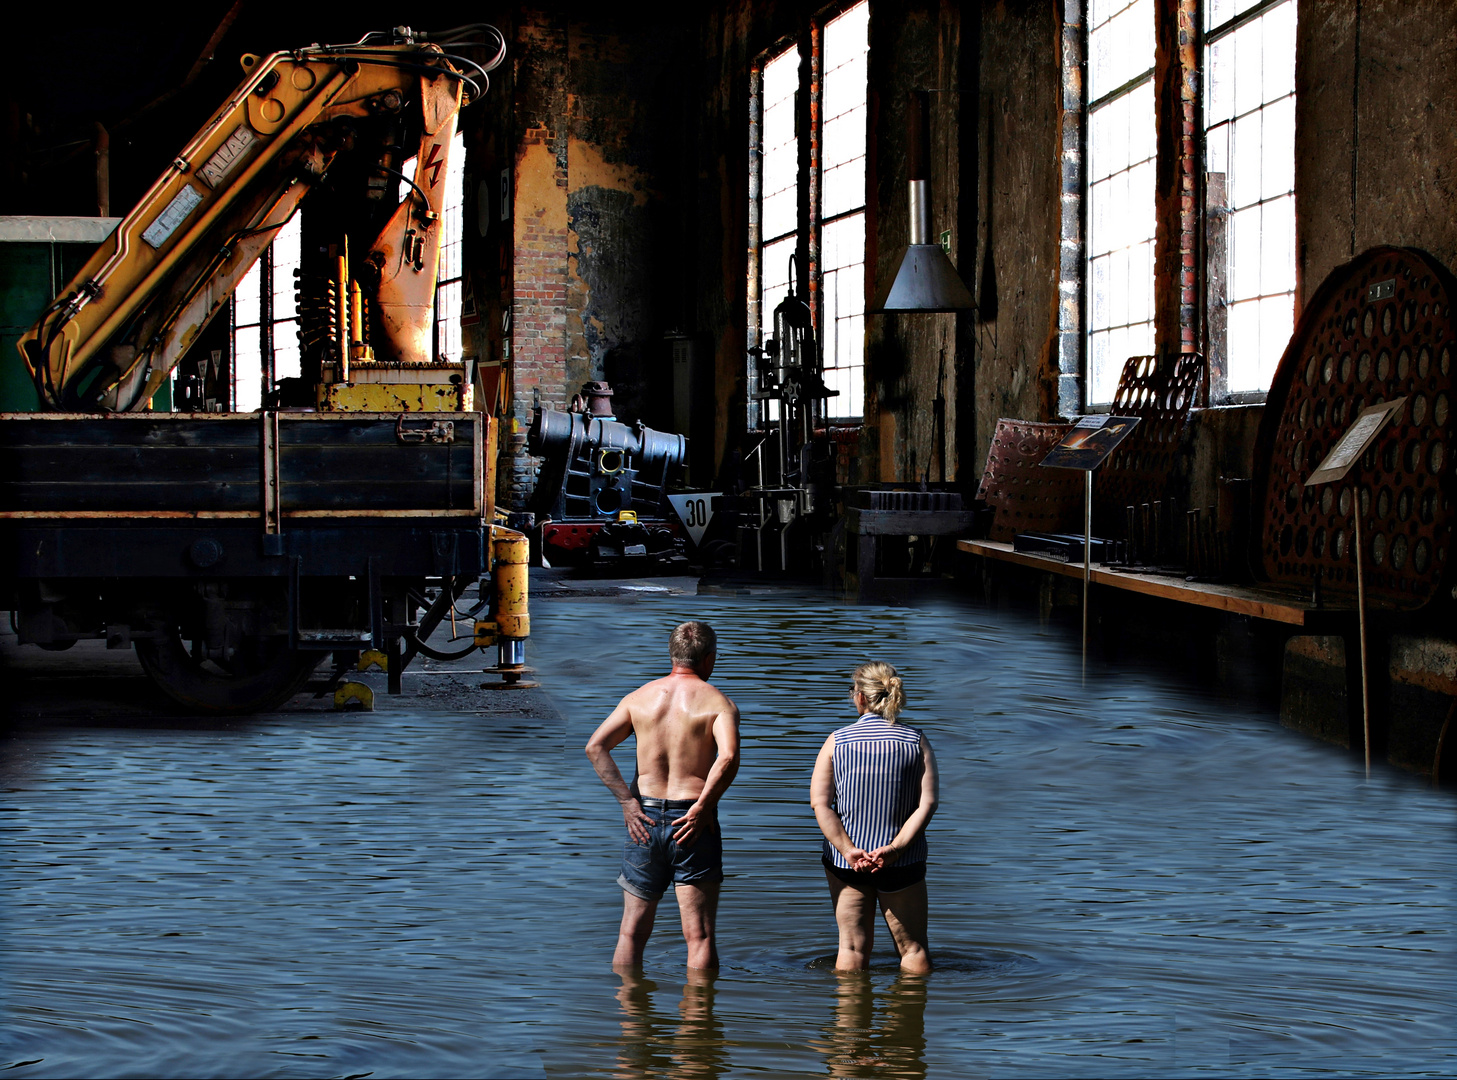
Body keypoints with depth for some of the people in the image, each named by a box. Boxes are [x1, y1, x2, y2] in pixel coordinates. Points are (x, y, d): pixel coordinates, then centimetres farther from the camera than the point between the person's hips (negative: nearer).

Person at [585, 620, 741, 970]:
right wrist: (703, 806, -13)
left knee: (632, 932, 12)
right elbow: (728, 757, -22)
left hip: (644, 817, 3)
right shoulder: (717, 702, -3)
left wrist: (626, 801, -5)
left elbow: (595, 747, -4)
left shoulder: (639, 698, 7)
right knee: (700, 937, 1)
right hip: (693, 823, -3)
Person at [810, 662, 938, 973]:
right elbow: (927, 802, -11)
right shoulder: (916, 741, -2)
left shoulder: (837, 741, -2)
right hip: (903, 862, 0)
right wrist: (895, 847, -15)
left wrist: (848, 850, -13)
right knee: (913, 947, 10)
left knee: (852, 947, 7)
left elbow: (819, 802, -9)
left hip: (846, 860, 0)